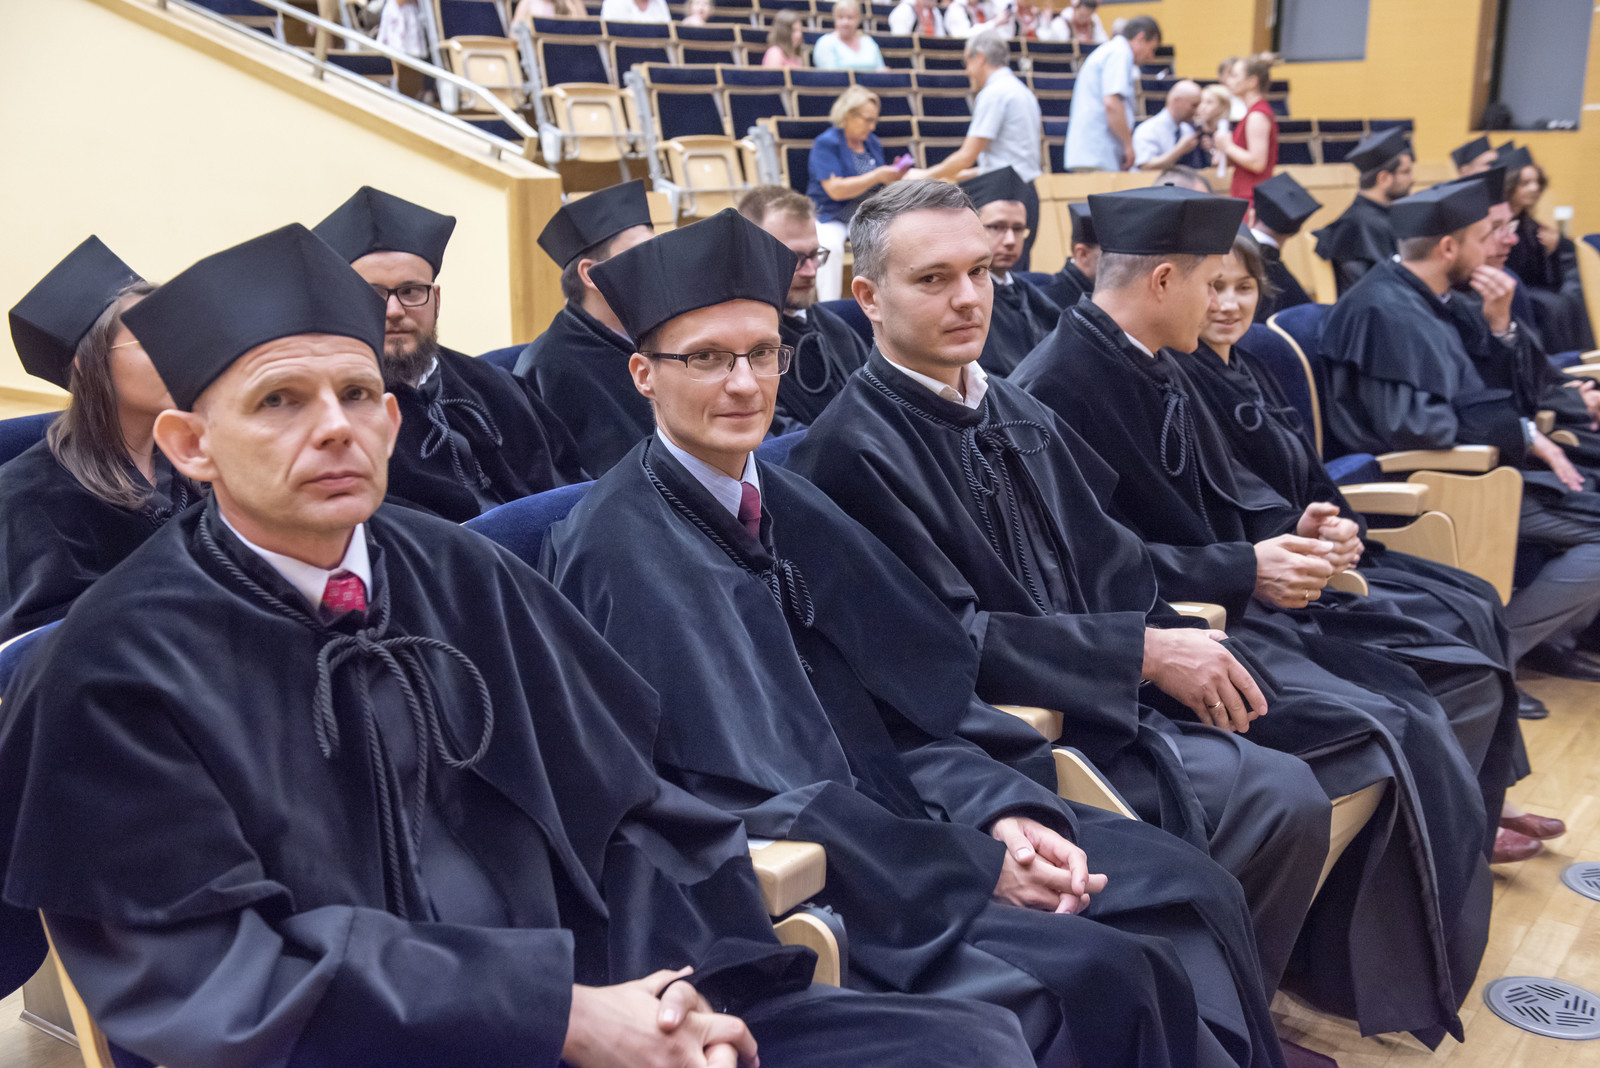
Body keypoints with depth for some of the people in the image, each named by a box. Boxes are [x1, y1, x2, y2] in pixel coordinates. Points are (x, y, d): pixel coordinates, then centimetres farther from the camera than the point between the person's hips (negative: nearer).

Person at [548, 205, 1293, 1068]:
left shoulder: (787, 506, 9)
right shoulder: (623, 544, -13)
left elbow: (896, 693, 7)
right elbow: (752, 782, -18)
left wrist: (998, 808, -10)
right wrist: (971, 867, -18)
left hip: (877, 807, 7)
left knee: (1188, 890, -4)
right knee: (1090, 975, -22)